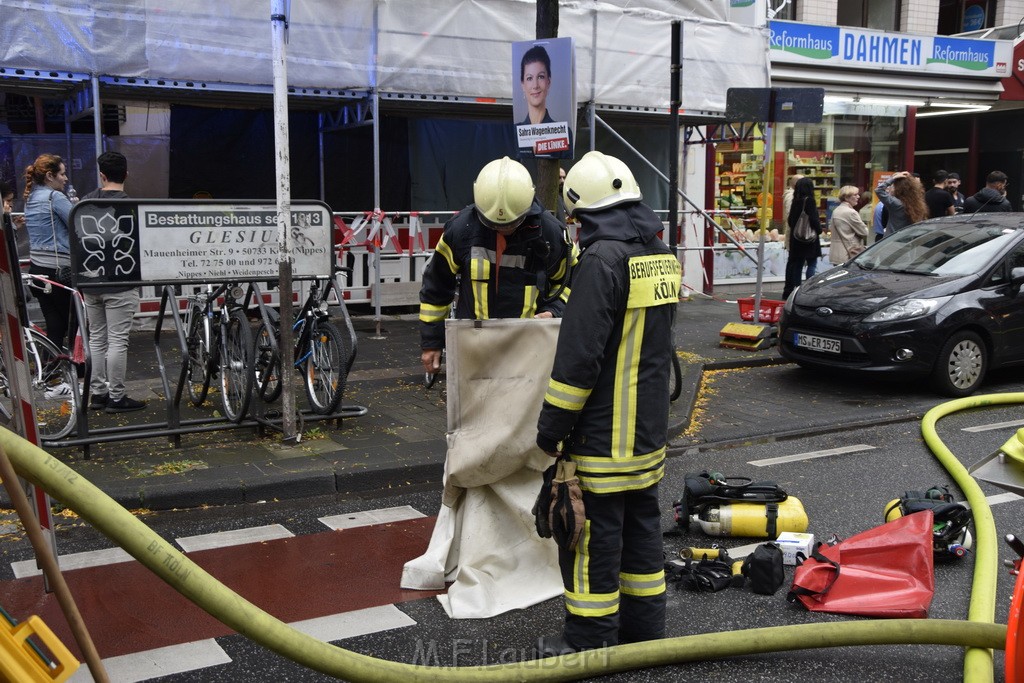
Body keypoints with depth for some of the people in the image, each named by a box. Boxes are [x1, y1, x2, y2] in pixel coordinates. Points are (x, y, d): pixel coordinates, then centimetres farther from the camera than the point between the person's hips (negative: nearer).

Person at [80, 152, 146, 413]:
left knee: (96, 339, 13)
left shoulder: (86, 202, 6)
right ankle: (116, 397, 2)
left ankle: (97, 393, 19)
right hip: (119, 283, -6)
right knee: (117, 341, -2)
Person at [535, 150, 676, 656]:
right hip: (649, 426, 9)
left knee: (594, 533, 1)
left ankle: (591, 639, 11)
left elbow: (579, 352, -21)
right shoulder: (660, 255, 10)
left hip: (604, 432, -9)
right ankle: (644, 628, 28)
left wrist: (552, 423, -14)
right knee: (641, 520, 17)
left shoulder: (603, 258, -19)